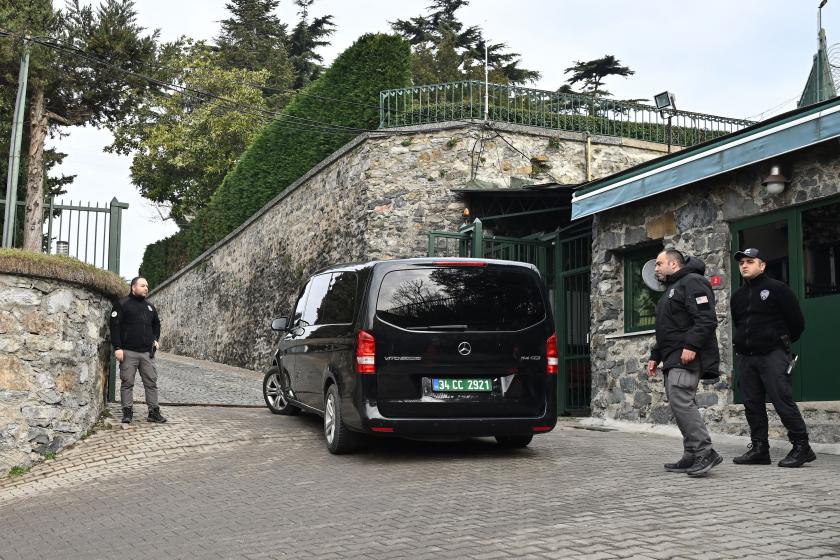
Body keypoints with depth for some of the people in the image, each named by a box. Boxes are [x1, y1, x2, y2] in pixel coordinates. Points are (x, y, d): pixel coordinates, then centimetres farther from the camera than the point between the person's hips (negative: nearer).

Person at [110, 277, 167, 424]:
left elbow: (156, 324, 30)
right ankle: (127, 412, 8)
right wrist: (117, 348, -13)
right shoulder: (122, 304, -2)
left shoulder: (150, 306, 16)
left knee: (151, 383, 4)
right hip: (129, 352, -5)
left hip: (147, 352, 5)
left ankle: (154, 412, 10)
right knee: (127, 383, 1)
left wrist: (155, 339, 13)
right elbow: (115, 326, -7)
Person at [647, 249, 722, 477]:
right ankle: (692, 457, 10)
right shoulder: (671, 289, 27)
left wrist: (691, 346, -25)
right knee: (679, 403, 7)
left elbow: (706, 319, -19)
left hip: (688, 357, -10)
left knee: (680, 400, -19)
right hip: (673, 359, 10)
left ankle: (705, 452, -17)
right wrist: (655, 356, 27)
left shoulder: (692, 282, -6)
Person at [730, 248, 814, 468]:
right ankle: (759, 448, 11)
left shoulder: (777, 289, -2)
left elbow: (797, 321, 0)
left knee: (783, 402, -10)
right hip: (745, 357, 7)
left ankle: (801, 447, -4)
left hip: (773, 355, -6)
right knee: (752, 404, 5)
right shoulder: (737, 297, 17)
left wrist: (783, 341, 11)